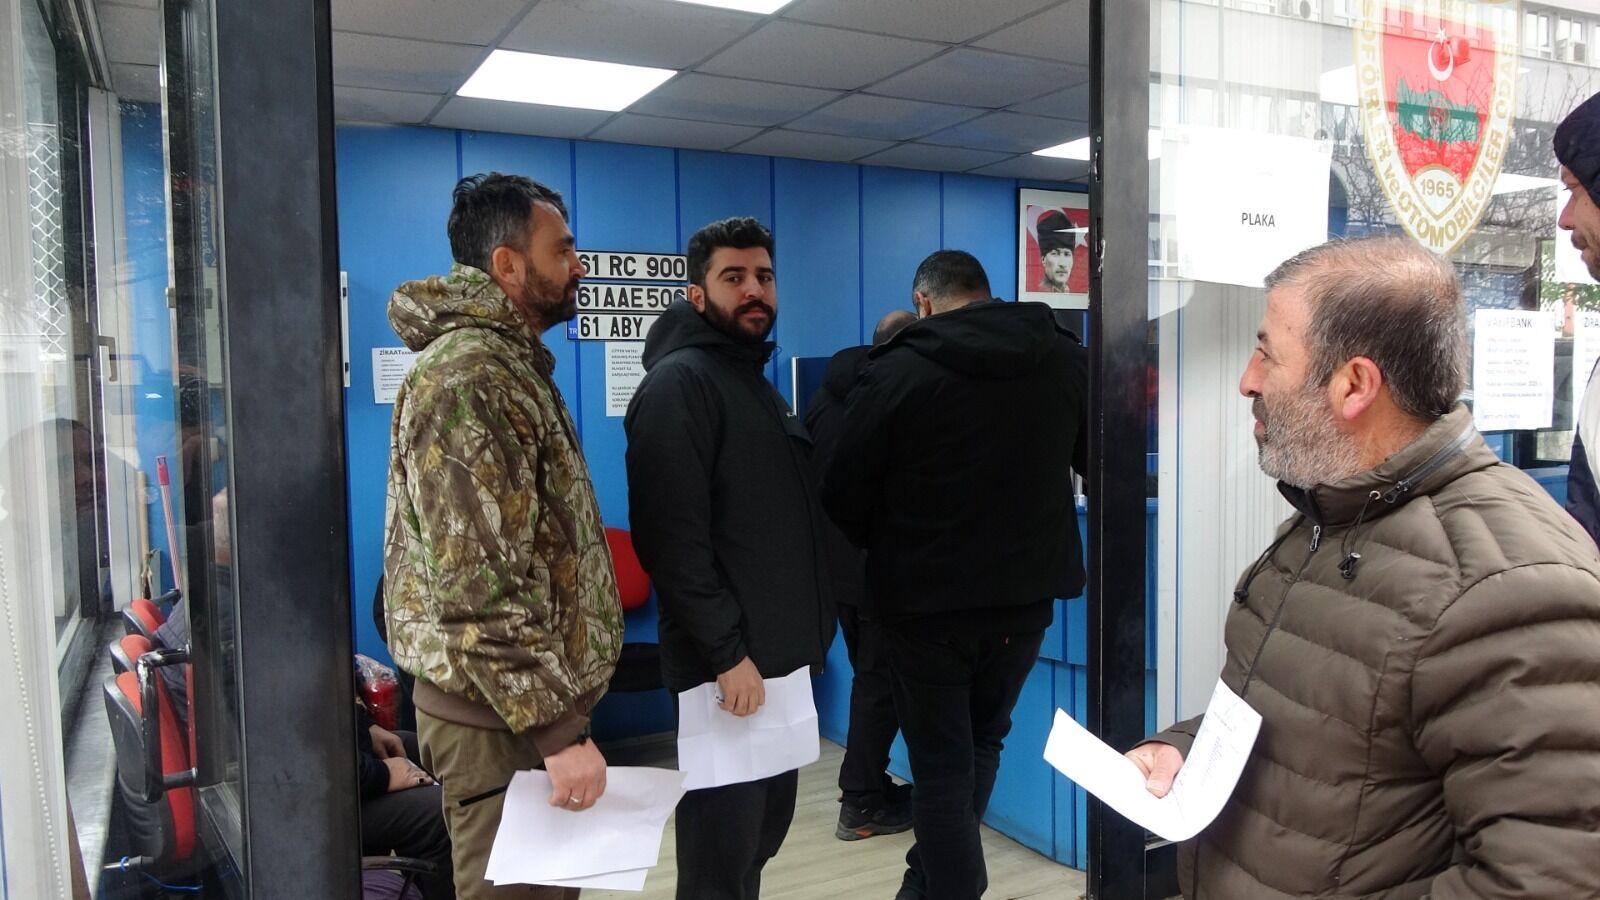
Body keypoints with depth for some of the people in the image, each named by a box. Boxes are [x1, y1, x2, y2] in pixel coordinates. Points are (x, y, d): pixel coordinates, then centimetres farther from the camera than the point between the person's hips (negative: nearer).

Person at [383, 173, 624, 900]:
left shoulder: (508, 363, 14)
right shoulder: (467, 377, -19)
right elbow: (478, 581, -25)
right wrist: (557, 729, -23)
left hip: (527, 699, 10)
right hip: (504, 715, -10)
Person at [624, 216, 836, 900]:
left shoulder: (757, 381, 16)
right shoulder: (679, 384, -12)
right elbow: (671, 538, -21)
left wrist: (803, 630, 16)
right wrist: (727, 652, -22)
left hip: (780, 656, 9)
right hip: (727, 665, -9)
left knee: (763, 832, 18)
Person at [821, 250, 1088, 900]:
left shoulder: (896, 373, -12)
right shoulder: (1067, 360, 0)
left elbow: (845, 497, -9)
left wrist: (887, 551, 11)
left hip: (927, 600, -4)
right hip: (1028, 592, 5)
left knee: (943, 766, 9)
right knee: (980, 745, 24)